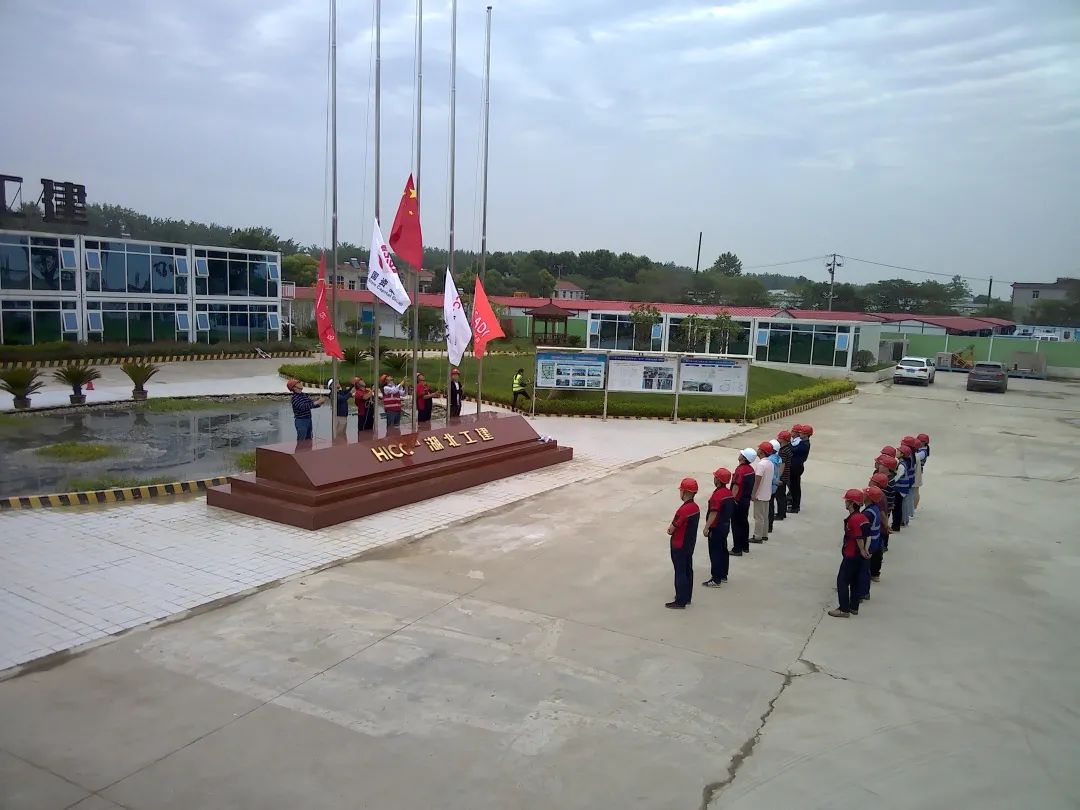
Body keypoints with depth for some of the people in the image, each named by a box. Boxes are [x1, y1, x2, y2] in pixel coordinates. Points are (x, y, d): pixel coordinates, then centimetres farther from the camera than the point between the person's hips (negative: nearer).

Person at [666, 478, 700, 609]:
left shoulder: (683, 510, -27)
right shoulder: (696, 507, 1)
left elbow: (670, 530, -20)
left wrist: (670, 529, 1)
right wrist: (674, 527, -2)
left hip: (679, 546, -8)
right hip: (690, 544, 8)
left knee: (680, 573, 1)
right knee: (688, 570, 18)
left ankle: (680, 601, 10)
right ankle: (687, 597, 30)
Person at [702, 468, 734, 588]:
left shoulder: (717, 495, -22)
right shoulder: (729, 493, 4)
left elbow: (713, 514, -23)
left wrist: (706, 528, -18)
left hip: (716, 528, -9)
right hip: (726, 526, 9)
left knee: (715, 553, -2)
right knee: (723, 551, 17)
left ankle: (716, 580, 1)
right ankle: (723, 575, 26)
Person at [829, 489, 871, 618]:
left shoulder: (853, 519, -22)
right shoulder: (863, 517, 7)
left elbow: (859, 538, -24)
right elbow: (868, 535, 8)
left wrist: (862, 550, -10)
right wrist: (865, 549, 6)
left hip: (851, 555, -9)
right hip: (859, 555, 9)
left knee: (842, 580, -2)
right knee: (854, 581, 17)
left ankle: (844, 609, 1)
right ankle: (854, 607, 25)